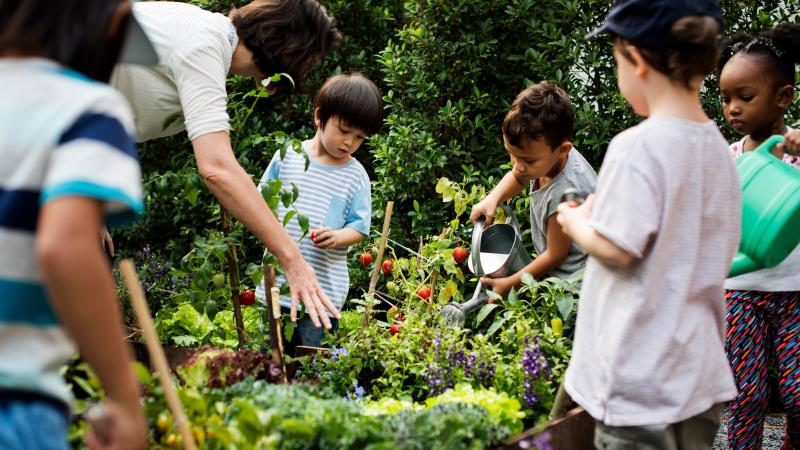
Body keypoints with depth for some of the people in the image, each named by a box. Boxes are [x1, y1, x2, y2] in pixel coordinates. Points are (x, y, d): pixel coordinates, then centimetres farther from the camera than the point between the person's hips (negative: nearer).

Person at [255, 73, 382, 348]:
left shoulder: (356, 175, 1)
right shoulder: (288, 155, 4)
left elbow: (360, 227, 0)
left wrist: (338, 237, -20)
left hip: (323, 292, -2)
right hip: (277, 282, 2)